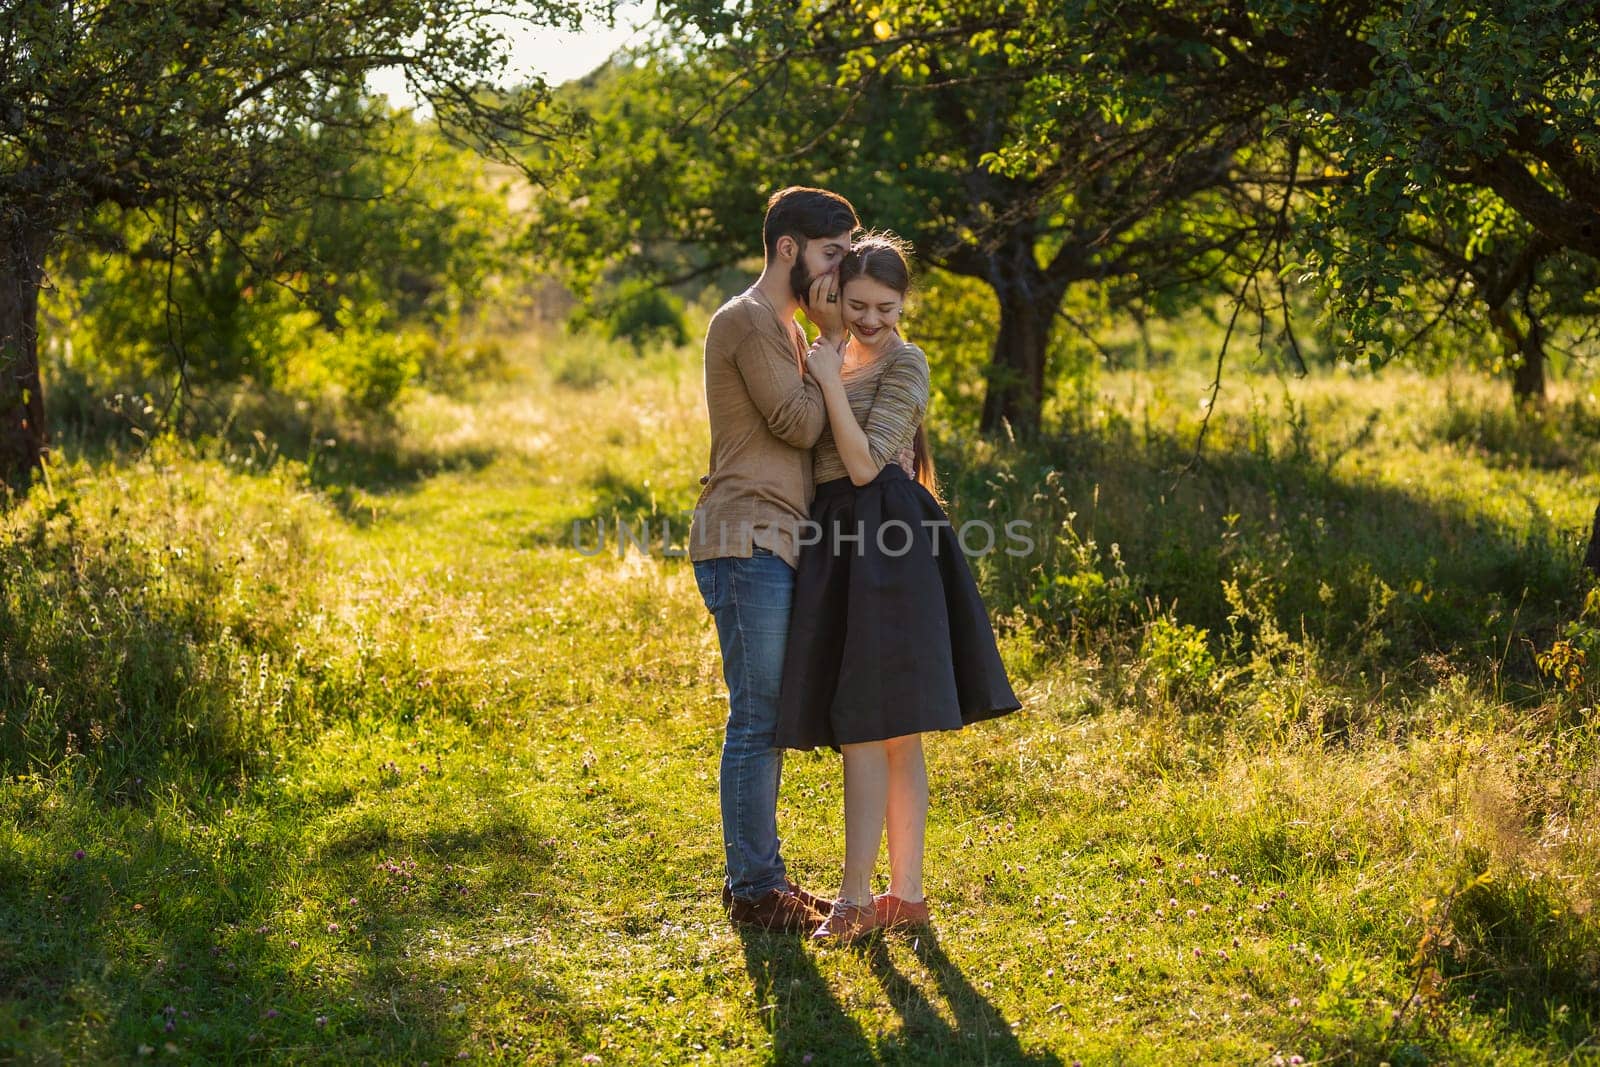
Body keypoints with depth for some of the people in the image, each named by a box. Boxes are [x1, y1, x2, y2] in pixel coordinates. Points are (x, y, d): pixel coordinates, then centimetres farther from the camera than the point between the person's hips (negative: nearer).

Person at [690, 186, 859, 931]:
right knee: (757, 717, -7)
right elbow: (800, 424, -14)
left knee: (768, 718, 11)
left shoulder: (782, 326, 22)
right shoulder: (749, 321, -10)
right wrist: (833, 340, -6)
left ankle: (757, 876, 18)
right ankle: (756, 888, -1)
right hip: (747, 543, -10)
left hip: (774, 545, 10)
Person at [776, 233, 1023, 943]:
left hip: (883, 547, -9)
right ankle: (907, 894, 14)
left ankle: (855, 898, -7)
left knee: (865, 726, -10)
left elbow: (864, 464, -15)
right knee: (893, 734, 10)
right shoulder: (843, 358, 19)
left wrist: (830, 382, -14)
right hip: (845, 545, 9)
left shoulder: (904, 364, -7)